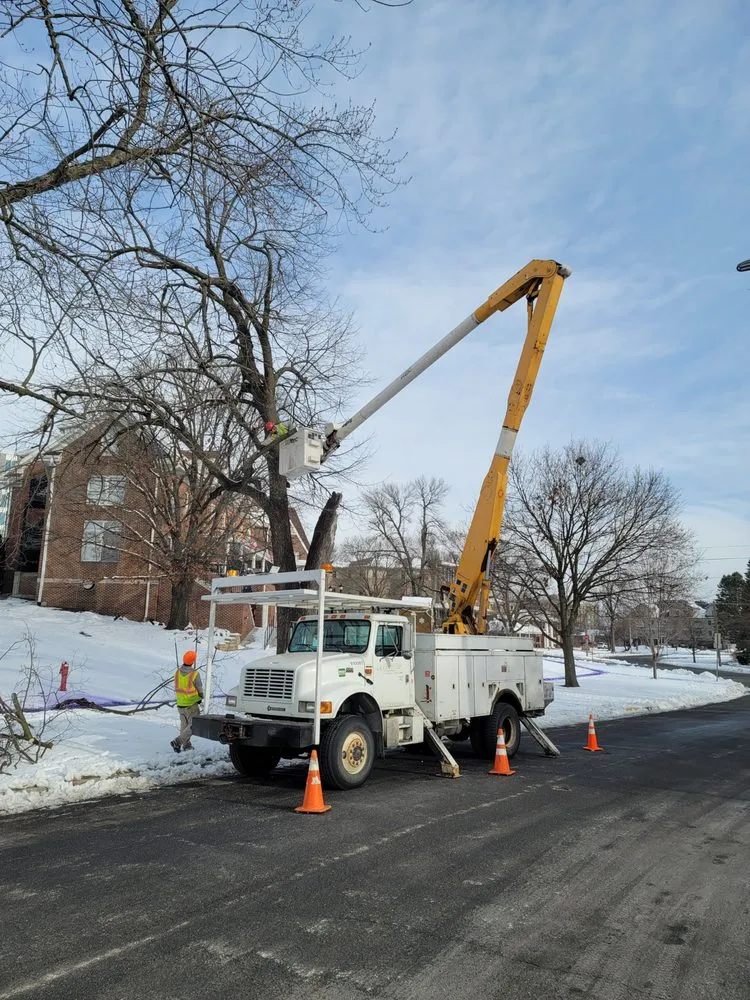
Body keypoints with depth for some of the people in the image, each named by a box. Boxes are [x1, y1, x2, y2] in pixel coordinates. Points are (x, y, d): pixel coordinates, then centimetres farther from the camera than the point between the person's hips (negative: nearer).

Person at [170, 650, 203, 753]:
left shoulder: (177, 672, -6)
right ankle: (177, 742, -7)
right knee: (193, 726, 5)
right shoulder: (194, 674, -21)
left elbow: (177, 687, 3)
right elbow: (200, 690, -10)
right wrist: (200, 698, 10)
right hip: (191, 704, -6)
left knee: (184, 724, 20)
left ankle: (186, 745, 28)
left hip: (180, 703, 6)